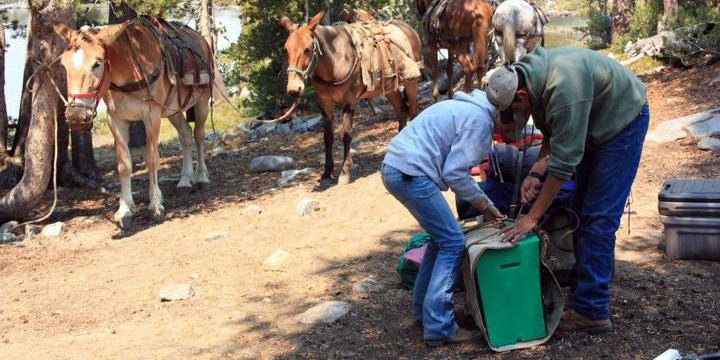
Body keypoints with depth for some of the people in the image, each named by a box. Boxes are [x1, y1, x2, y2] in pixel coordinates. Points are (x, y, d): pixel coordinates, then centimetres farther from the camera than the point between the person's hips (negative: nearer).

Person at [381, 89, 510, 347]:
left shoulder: (469, 108, 21)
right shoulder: (480, 120, -10)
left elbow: (455, 167, 23)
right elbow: (455, 172, -12)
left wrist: (485, 203, 19)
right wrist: (483, 203, 1)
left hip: (394, 168, 10)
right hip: (410, 174, -10)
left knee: (441, 238, 19)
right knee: (453, 243, -5)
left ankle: (423, 311, 27)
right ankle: (438, 328, -3)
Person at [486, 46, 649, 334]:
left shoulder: (563, 89, -37)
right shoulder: (526, 73, -9)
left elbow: (563, 161, -34)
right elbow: (553, 132, 3)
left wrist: (532, 218, -30)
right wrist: (535, 172, -10)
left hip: (623, 120, -9)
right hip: (595, 124, 9)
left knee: (598, 216, -12)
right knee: (582, 211, 12)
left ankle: (591, 312, -9)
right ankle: (583, 285, 24)